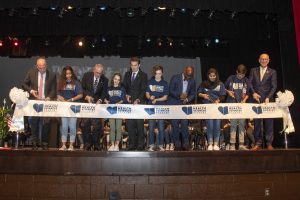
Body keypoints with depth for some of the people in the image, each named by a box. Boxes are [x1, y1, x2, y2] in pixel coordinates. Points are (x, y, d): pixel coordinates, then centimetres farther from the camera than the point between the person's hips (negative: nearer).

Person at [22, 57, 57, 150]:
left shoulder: (52, 75, -2)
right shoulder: (31, 72, 1)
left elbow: (53, 89, 1)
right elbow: (24, 84, 10)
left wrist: (49, 97, -16)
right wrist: (31, 91, -8)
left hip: (46, 101, -1)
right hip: (34, 101, 1)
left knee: (46, 123, -2)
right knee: (34, 123, 3)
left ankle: (44, 143, 10)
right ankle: (34, 143, 13)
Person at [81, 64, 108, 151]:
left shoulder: (105, 80, -1)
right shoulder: (86, 75, -2)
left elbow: (104, 92, 0)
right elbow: (82, 88, 2)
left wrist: (100, 100, -18)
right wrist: (86, 96, -14)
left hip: (97, 103, 0)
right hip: (86, 103, 1)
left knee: (97, 125, -2)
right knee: (85, 124, 1)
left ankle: (96, 145, 10)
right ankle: (87, 144, 13)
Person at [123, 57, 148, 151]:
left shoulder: (143, 75, 1)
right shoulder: (127, 74, 15)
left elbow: (143, 90, -7)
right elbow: (124, 86, 17)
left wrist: (138, 100, -19)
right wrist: (126, 95, -1)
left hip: (139, 102, -4)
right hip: (129, 102, 4)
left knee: (140, 124, -2)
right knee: (130, 124, 3)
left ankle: (140, 144, 4)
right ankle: (131, 144, 10)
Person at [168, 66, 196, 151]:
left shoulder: (192, 81, 4)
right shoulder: (175, 78, -5)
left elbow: (193, 94, 7)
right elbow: (171, 91, -8)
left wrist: (187, 99, -13)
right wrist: (179, 96, -23)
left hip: (185, 104, 2)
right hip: (174, 104, -2)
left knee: (185, 124, -6)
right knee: (175, 124, -1)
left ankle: (185, 144, 2)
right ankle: (177, 144, 6)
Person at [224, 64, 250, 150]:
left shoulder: (246, 81, 7)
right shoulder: (231, 78, 1)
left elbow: (247, 94, 12)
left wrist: (244, 100, -6)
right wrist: (228, 92, -8)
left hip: (242, 105, 3)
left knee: (242, 124, 2)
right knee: (233, 124, -6)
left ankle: (241, 145, 7)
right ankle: (232, 145, -2)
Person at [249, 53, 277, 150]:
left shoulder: (272, 72, 9)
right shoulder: (253, 70, 14)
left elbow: (274, 86, 1)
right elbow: (250, 83, 7)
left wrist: (268, 97, -12)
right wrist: (253, 93, -10)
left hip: (268, 100, -1)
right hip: (257, 100, 1)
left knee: (268, 122, -1)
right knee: (257, 122, 0)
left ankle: (269, 143, 6)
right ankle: (258, 143, 6)